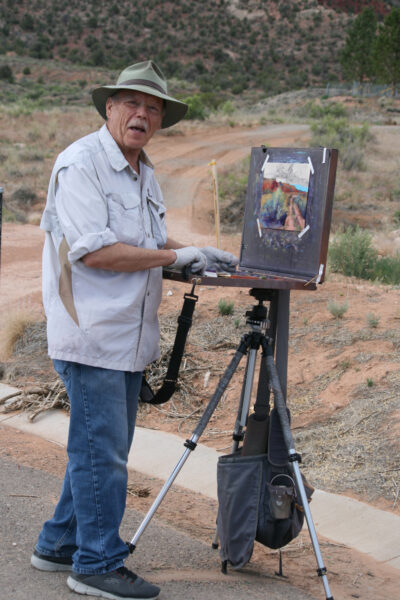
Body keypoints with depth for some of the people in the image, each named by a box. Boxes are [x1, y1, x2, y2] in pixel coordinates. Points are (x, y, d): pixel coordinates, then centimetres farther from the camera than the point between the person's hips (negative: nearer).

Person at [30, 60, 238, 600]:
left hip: (129, 334, 9)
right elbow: (95, 250, -20)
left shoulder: (144, 175, 16)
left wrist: (203, 257, 10)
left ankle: (59, 545, 28)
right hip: (90, 332, -9)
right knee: (102, 449, -4)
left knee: (103, 447, 15)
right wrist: (178, 256, -16)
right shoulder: (80, 163, -12)